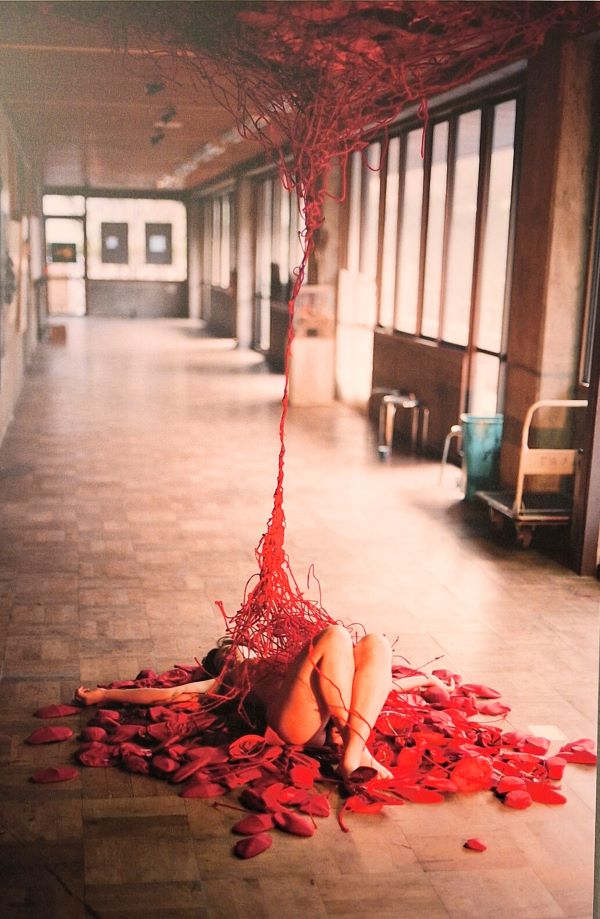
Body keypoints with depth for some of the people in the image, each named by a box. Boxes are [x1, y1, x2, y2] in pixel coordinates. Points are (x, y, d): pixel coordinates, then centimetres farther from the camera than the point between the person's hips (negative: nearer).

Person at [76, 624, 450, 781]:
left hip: (341, 712, 5)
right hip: (292, 719, -5)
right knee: (334, 635, -20)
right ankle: (351, 743, -28)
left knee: (375, 644, -16)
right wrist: (103, 695, 21)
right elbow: (168, 694, 25)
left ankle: (353, 751, -30)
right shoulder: (228, 681, 32)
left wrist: (420, 680, 42)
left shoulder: (284, 666, 43)